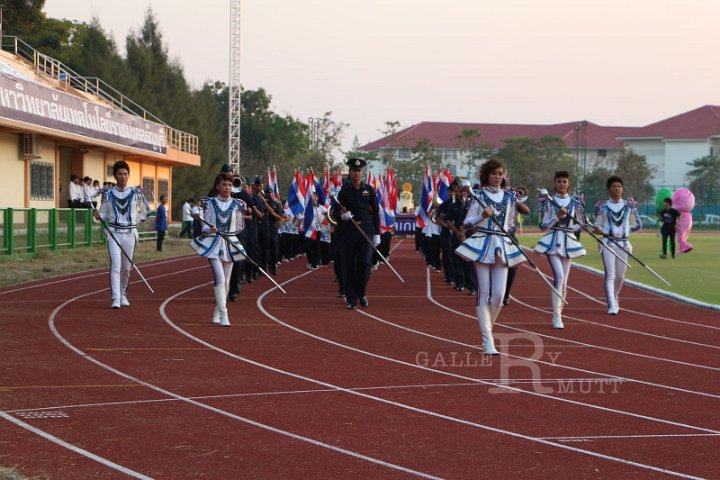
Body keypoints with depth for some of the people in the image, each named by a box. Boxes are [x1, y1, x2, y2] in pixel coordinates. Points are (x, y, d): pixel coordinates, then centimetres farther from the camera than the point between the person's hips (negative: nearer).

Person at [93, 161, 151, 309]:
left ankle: (123, 294, 30)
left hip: (130, 234, 2)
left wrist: (133, 221, 3)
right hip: (113, 233, -2)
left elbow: (145, 211, 15)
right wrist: (98, 214, -15)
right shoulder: (108, 194, 2)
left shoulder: (136, 193, 3)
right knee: (115, 264, -14)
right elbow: (104, 213, 7)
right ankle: (115, 298, -18)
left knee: (127, 267, 10)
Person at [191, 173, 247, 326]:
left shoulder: (237, 204, 4)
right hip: (213, 243, -3)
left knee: (226, 281, 7)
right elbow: (205, 227, -3)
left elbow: (239, 227, 14)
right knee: (220, 277, -17)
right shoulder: (210, 203, 1)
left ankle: (217, 311, 25)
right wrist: (211, 229, -20)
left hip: (230, 244, 3)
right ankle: (223, 314, -19)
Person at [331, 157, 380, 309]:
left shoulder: (369, 190, 6)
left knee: (365, 263, -10)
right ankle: (351, 298, 10)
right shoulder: (344, 190, 3)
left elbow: (375, 212, 8)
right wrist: (342, 215, -20)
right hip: (348, 232, 0)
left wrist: (377, 234, 3)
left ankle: (362, 293, 12)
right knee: (348, 266, 0)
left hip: (366, 231, 0)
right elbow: (335, 212, 4)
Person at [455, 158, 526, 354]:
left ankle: (487, 327, 20)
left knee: (499, 294, -4)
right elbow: (467, 223, -3)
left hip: (503, 246, 3)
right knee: (484, 292, -4)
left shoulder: (509, 197, 11)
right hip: (482, 244, -3)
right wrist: (482, 216, -16)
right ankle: (487, 340, -3)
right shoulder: (478, 196, 0)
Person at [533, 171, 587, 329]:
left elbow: (582, 223, 15)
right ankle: (556, 316, -18)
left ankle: (558, 313, 18)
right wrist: (557, 216, -14)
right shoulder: (548, 202, 0)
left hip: (568, 242, 3)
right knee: (559, 276, -19)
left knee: (564, 281, 5)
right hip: (553, 241, -3)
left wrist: (570, 228, 0)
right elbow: (543, 227, -3)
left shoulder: (574, 202, 7)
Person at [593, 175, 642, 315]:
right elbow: (597, 225, 8)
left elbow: (638, 225, 12)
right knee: (610, 275, -12)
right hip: (608, 243, -2)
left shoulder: (629, 205, 6)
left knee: (620, 275, 10)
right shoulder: (602, 206, 2)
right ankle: (612, 305, -17)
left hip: (624, 243, 2)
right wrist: (598, 230, -12)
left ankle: (615, 298, 35)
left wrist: (626, 229, 0)